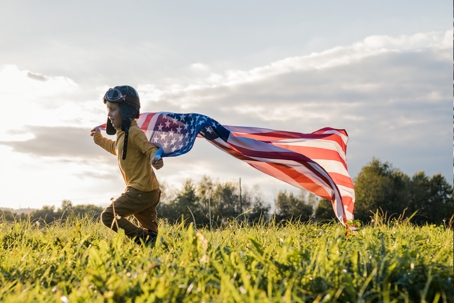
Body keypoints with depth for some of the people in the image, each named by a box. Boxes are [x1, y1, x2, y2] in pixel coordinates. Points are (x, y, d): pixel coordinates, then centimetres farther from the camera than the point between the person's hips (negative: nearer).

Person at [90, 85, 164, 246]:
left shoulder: (133, 132, -16)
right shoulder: (121, 133, 14)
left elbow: (150, 148, -30)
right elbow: (116, 148, 36)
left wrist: (155, 158, -52)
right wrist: (99, 138, 41)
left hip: (142, 190, -10)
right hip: (148, 190, 10)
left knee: (108, 216, -9)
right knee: (149, 229, 16)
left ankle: (142, 237, -11)